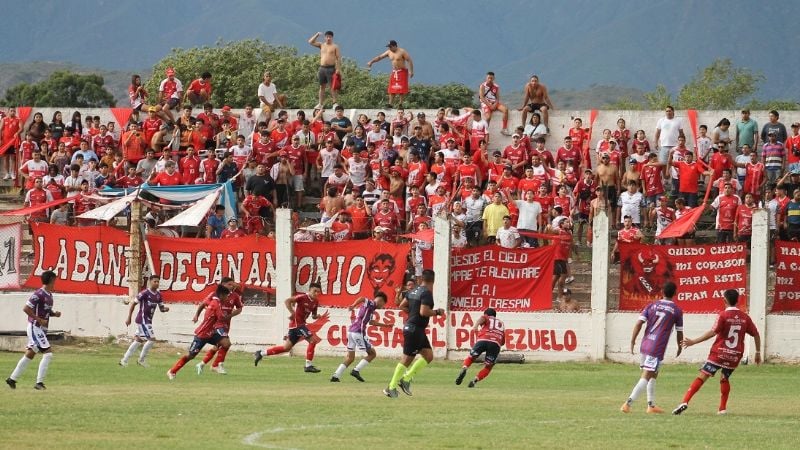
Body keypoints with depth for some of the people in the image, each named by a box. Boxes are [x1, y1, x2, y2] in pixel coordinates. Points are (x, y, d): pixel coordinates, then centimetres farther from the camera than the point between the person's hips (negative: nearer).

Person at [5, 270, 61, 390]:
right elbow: (26, 309, -20)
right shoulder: (39, 294, -17)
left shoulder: (49, 295, 12)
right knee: (48, 353, -13)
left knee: (30, 354, 14)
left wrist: (54, 313, 3)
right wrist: (39, 320, -22)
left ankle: (12, 379, 21)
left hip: (42, 329, 10)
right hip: (35, 327, -10)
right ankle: (39, 382, -12)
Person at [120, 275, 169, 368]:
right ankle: (141, 359, 2)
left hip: (148, 320, 8)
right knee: (152, 339, -12)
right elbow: (133, 303, -10)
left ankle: (124, 360, 21)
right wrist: (129, 318, -10)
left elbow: (161, 308, 14)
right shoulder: (145, 293, -15)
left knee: (138, 340, 13)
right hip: (142, 320, -8)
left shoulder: (158, 295, 7)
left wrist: (165, 308, -12)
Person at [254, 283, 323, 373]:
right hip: (296, 323, -8)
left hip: (301, 324, 8)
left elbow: (313, 315, 18)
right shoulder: (303, 297, -14)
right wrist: (292, 313, -25)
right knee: (313, 339, -16)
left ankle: (261, 354, 22)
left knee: (286, 347, 12)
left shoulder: (315, 301, 8)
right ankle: (308, 365, -11)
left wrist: (316, 316, -5)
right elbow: (287, 301, -19)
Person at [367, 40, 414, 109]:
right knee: (392, 89, 2)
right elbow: (379, 57, 14)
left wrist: (411, 71, -20)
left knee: (402, 89, -8)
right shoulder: (389, 52, 6)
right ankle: (390, 104, 4)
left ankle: (400, 104, -3)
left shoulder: (402, 52, -13)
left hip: (402, 72, -6)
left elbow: (409, 61, -14)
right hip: (394, 72, 6)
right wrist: (371, 62, 7)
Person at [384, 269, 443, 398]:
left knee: (428, 355, 10)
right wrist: (437, 312, -12)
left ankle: (406, 379, 11)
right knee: (407, 359, -4)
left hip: (410, 327, 10)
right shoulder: (427, 293, -17)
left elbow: (402, 306, 17)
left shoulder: (413, 291, 11)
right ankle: (391, 387, 1)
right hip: (415, 330, -10)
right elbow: (424, 312, -26)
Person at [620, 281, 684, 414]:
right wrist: (680, 347, 24)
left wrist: (632, 341, 2)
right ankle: (628, 403, -19)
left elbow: (639, 323, -1)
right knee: (646, 377, -8)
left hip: (645, 345, 5)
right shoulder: (677, 311, 1)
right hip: (658, 348, -5)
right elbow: (679, 333, 7)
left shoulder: (651, 306, 9)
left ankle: (651, 405, 25)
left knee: (653, 375, 21)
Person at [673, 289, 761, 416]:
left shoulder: (723, 315, -7)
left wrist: (693, 342, -14)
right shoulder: (745, 317, 6)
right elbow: (756, 335, 10)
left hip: (719, 353, -4)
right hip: (735, 356, 4)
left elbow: (712, 333, -17)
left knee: (702, 376, -6)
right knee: (724, 379, 25)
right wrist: (758, 353, 21)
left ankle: (685, 402, -18)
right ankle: (722, 408, 18)